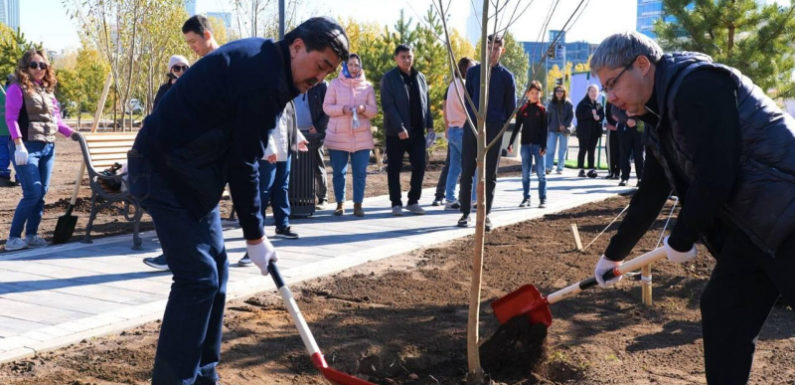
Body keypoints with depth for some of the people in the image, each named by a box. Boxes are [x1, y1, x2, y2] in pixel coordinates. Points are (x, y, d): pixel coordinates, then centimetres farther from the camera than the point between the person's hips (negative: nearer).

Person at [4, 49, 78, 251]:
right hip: (27, 146, -7)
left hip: (48, 147, 7)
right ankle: (13, 238, -3)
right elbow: (11, 118, -11)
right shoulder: (17, 89, -5)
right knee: (33, 193, -12)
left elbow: (55, 119, 20)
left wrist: (70, 132, 7)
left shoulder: (47, 89, 15)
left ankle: (31, 235, 15)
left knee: (41, 193, 6)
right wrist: (19, 144, -20)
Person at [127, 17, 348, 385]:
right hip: (166, 171, -10)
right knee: (197, 276, -11)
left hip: (188, 171, 10)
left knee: (215, 270, 11)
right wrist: (255, 235, -11)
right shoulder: (264, 77, -20)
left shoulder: (260, 60, 11)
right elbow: (243, 163, -19)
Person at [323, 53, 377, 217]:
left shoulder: (367, 86, 7)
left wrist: (364, 108, -16)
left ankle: (358, 204, 9)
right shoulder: (335, 84, 4)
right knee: (339, 172, 4)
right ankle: (340, 204, 14)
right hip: (338, 137, -1)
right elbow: (326, 107, 0)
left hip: (361, 137, 1)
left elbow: (374, 111, 6)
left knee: (360, 173, 1)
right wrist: (342, 109, -17)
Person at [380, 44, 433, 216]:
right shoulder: (389, 78, -5)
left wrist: (429, 125, 6)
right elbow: (388, 106, -13)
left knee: (419, 166, 3)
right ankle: (396, 203, 11)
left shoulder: (420, 77, 13)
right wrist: (400, 128, -19)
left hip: (417, 131, 5)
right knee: (394, 168, 2)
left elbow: (426, 103, 16)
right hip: (396, 132, -5)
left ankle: (413, 201, 14)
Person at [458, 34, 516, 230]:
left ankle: (486, 214, 9)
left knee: (490, 174, 3)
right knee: (466, 172, -1)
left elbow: (511, 106, 9)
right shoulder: (473, 72, 6)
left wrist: (500, 123, 10)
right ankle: (465, 213, 7)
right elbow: (467, 98, 11)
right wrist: (473, 117, 8)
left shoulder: (507, 76, 3)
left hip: (494, 129, -1)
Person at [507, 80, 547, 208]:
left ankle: (543, 199, 2)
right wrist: (511, 143, 0)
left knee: (541, 173, -1)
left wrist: (543, 146, -9)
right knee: (525, 173, 5)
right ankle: (526, 198, 11)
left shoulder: (542, 109, 1)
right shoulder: (522, 109, 6)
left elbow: (544, 129, -1)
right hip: (525, 145, 2)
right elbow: (517, 127, 8)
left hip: (538, 145, -2)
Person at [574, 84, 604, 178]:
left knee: (591, 151, 5)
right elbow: (579, 115, -13)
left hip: (595, 131, 4)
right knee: (583, 150, 0)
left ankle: (591, 169, 6)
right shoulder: (582, 103, -3)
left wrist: (598, 117, -14)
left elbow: (602, 116, 9)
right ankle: (581, 169, 4)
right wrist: (591, 113, -18)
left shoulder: (599, 105, 12)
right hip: (584, 131, -4)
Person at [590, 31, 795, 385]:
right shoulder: (659, 120, 12)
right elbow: (651, 195, 21)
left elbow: (716, 177, -23)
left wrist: (680, 241, -9)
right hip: (750, 228, 9)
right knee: (721, 316, 11)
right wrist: (613, 254, 29)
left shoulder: (697, 85, -17)